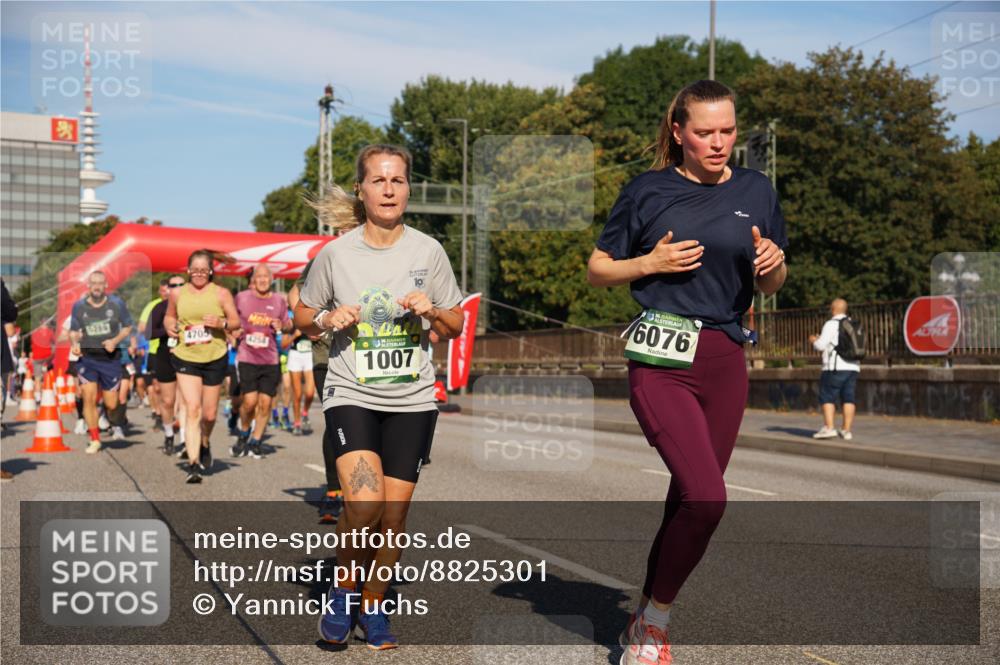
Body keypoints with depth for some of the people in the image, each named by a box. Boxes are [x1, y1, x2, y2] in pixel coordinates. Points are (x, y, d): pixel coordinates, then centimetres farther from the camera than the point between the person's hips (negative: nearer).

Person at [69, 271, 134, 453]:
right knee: (89, 397, -11)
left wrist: (115, 341, -12)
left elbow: (127, 327, 5)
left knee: (111, 404, 1)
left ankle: (116, 426, 37)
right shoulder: (79, 306, 1)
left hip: (110, 358, -1)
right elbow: (74, 331, 9)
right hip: (87, 357, 1)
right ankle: (95, 440, 4)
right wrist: (74, 342, -13)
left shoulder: (116, 303, -3)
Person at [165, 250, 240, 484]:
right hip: (185, 358, 0)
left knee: (209, 414, 9)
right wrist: (170, 326, -4)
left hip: (215, 359, 0)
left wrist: (221, 323, -18)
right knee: (192, 409, -14)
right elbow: (169, 316, 18)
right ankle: (193, 463, -13)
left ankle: (205, 444, 42)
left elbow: (236, 322, 2)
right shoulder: (177, 294, 3)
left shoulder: (221, 293, -1)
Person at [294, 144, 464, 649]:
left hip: (412, 399, 2)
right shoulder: (336, 253, -2)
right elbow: (302, 317, 10)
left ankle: (373, 605, 27)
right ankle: (342, 590, 9)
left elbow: (455, 327, 9)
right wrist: (329, 319, -12)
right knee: (364, 504, -19)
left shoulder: (428, 251, 1)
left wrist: (431, 311, -12)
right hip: (351, 394, -2)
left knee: (395, 513, 4)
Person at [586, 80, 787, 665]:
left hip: (725, 359, 4)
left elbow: (771, 286, 18)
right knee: (707, 498, -17)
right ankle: (655, 618, 5)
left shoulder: (756, 191, 10)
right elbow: (598, 270, 8)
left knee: (692, 497, 6)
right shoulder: (648, 190, 2)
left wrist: (773, 265, -5)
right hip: (661, 359, -4)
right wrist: (651, 263, -9)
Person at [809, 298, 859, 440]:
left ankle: (829, 428, -11)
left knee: (827, 398, -3)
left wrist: (814, 340, 12)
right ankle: (846, 430, 5)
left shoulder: (831, 324, -8)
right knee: (848, 399, 6)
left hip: (836, 368, -7)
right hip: (853, 367, 7)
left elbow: (820, 346, -12)